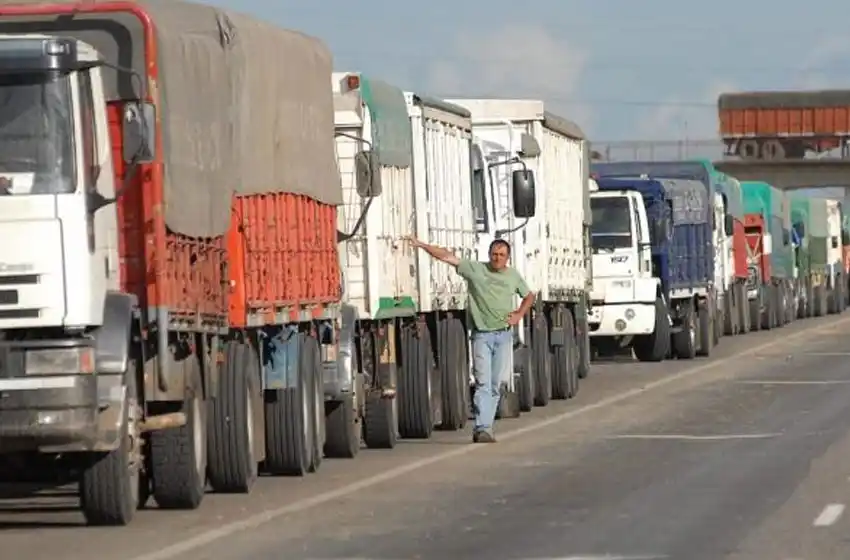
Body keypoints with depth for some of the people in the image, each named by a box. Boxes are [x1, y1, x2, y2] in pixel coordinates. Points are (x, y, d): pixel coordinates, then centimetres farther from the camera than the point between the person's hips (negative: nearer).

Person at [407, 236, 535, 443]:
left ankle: (485, 427, 13)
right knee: (483, 382, -12)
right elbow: (447, 256, -6)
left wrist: (519, 315, 7)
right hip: (482, 334, -3)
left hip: (504, 334, 3)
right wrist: (421, 245, -13)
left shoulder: (514, 276, 9)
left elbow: (529, 296, 24)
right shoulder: (475, 269, -2)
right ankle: (483, 428, -17)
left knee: (496, 384, 5)